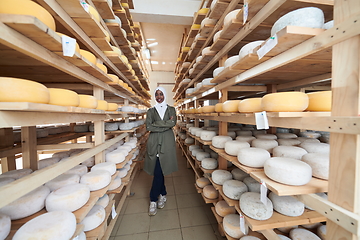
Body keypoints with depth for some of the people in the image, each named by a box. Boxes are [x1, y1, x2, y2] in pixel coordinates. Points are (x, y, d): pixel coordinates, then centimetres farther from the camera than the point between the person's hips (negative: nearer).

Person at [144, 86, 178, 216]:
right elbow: (148, 127, -5)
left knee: (158, 171, -1)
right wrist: (166, 124, -9)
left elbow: (173, 123, -7)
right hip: (154, 142, 1)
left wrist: (157, 124, -9)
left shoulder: (171, 109, 9)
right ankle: (162, 194, 30)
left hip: (166, 142, -1)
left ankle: (153, 200, 18)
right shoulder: (151, 111, 10)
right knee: (159, 170, 8)